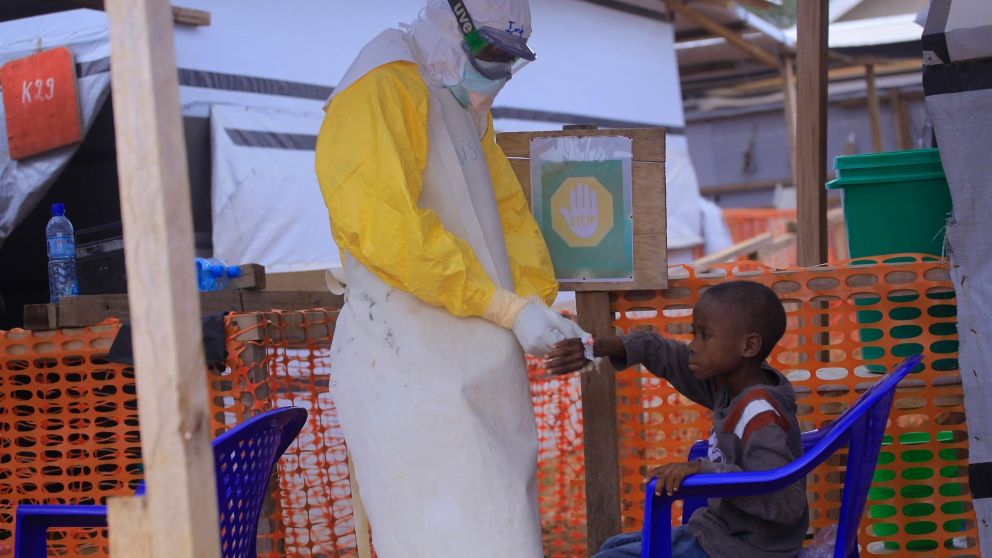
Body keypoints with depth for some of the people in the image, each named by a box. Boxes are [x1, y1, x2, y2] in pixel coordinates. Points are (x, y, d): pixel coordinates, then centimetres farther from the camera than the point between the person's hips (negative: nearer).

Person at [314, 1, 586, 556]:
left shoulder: (469, 109, 19)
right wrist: (511, 309, -18)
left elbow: (509, 212, 17)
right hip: (411, 368, -9)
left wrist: (541, 305, -1)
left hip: (480, 372, 9)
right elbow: (387, 229, -22)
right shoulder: (379, 92, -12)